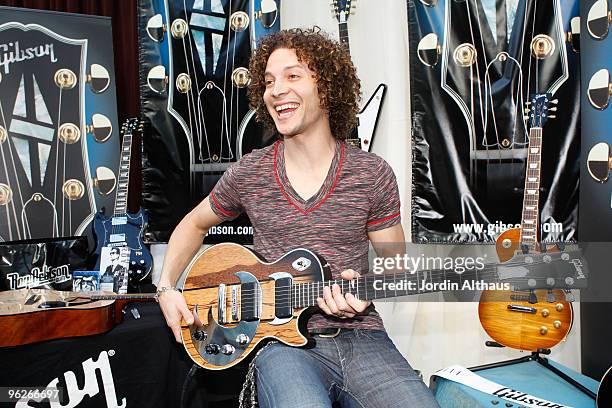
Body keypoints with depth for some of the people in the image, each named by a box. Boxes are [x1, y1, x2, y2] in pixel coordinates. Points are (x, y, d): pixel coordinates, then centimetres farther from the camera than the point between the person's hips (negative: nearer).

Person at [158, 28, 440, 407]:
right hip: (283, 341, -1)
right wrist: (166, 287, 7)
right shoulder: (247, 174, 2)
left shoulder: (373, 174, -1)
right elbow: (194, 224, 19)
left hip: (360, 336, 2)